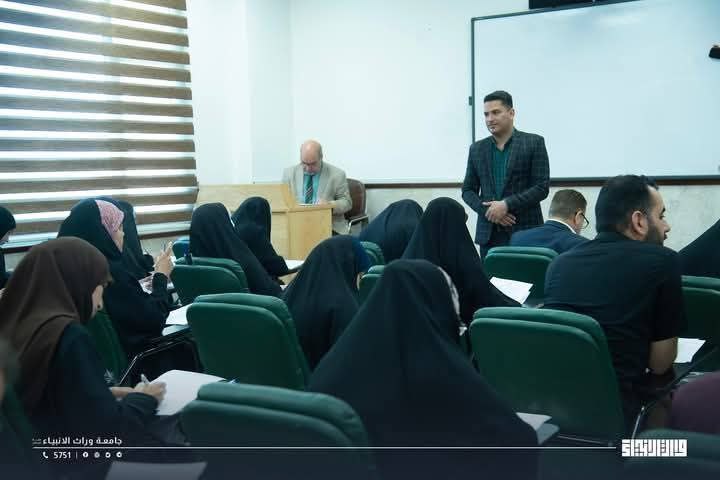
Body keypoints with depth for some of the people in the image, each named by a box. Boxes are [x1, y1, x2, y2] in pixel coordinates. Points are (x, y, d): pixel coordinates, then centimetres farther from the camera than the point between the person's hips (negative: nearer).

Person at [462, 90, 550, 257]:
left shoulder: (534, 143, 1)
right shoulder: (477, 149, 13)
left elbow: (542, 187, -5)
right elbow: (468, 190, 13)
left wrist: (506, 205, -15)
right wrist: (487, 210, -6)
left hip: (525, 232, -3)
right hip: (488, 234, 3)